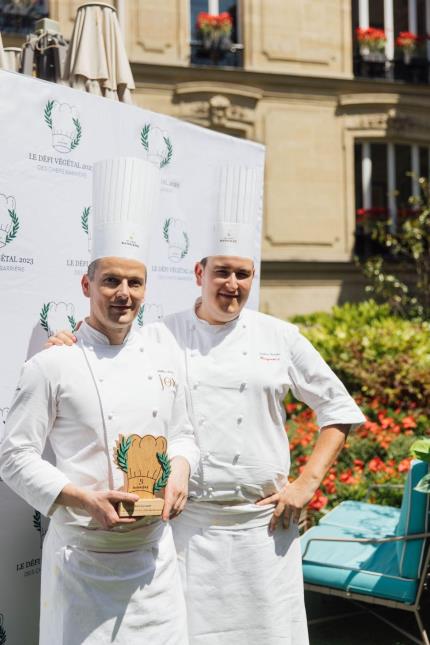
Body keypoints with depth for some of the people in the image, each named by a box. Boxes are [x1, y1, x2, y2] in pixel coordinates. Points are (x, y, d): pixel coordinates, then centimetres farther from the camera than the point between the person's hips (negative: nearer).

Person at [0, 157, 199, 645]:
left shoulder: (164, 357, 6)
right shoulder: (53, 366, -9)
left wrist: (179, 471, -7)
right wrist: (84, 501, -18)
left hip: (154, 552, 4)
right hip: (82, 555, -4)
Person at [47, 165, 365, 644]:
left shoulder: (281, 338, 3)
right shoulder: (162, 336, 1)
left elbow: (338, 409, 9)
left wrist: (306, 483, 0)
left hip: (262, 523, 1)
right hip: (185, 522, 0)